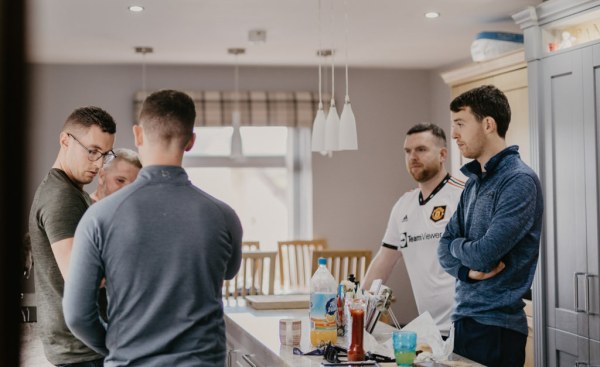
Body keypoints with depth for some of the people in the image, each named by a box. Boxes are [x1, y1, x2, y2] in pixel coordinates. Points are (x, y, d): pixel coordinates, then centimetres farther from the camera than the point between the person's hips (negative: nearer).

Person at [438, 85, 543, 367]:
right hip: (463, 319, 8)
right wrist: (468, 268, -11)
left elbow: (486, 254, -21)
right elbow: (445, 250, 10)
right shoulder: (473, 182, 12)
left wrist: (457, 245, 0)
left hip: (497, 326, -7)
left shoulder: (519, 181, -14)